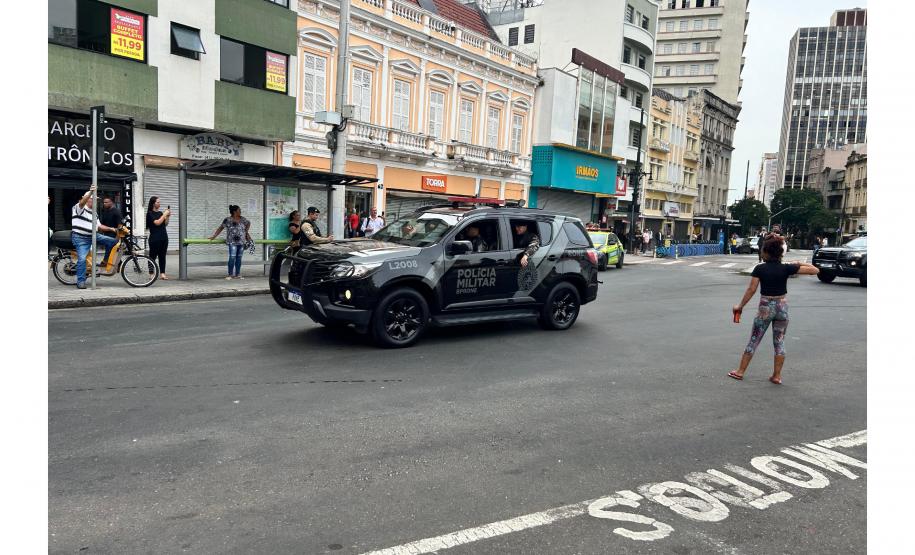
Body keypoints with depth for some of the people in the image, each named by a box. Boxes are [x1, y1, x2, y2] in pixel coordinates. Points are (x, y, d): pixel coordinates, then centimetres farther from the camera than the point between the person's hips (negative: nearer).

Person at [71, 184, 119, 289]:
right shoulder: (79, 208, -5)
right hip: (80, 238, -7)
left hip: (93, 236, 7)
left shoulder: (93, 212, 19)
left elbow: (99, 226, 18)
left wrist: (111, 229, 5)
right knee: (82, 259, -14)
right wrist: (91, 192, -41)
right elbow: (82, 202, -29)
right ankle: (80, 281, -5)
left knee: (113, 241, -5)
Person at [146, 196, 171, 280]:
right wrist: (164, 215, -11)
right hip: (155, 238, -6)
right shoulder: (150, 213, -4)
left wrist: (168, 216, 1)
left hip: (164, 237, 6)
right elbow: (157, 222, -16)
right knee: (153, 256, 0)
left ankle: (162, 273, 7)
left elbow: (165, 224, 14)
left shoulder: (160, 213, 13)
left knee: (162, 256, 5)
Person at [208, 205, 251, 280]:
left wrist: (246, 232, 22)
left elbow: (248, 223, 28)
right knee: (232, 258, -11)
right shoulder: (227, 220, -4)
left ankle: (237, 275, 12)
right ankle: (230, 275, -4)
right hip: (232, 242, -5)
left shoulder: (243, 219, 9)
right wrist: (213, 236, -5)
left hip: (241, 242, 5)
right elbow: (220, 228, -2)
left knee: (239, 258, 7)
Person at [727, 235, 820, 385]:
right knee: (779, 342, 10)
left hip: (765, 307, -1)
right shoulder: (786, 268, -7)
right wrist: (800, 264, 9)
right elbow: (815, 270, -6)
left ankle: (740, 371, 13)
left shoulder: (759, 269, -11)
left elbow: (751, 289, -10)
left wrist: (740, 306, -1)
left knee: (754, 340, 7)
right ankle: (777, 376, 12)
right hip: (782, 307, 2)